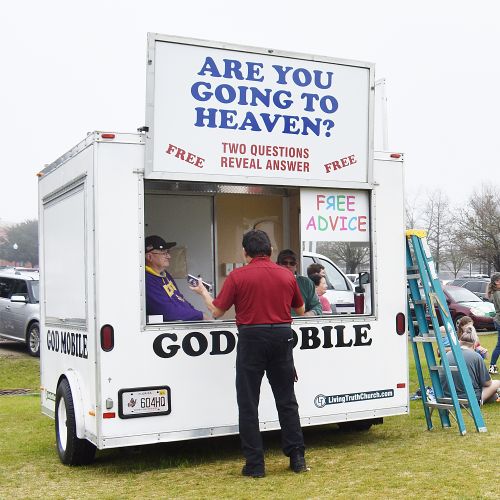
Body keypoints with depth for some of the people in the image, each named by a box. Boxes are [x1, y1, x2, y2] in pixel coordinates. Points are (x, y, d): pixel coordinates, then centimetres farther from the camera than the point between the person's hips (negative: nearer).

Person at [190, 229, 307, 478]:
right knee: (286, 400, 13)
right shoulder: (287, 276, 3)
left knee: (248, 403, 6)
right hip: (281, 336, 3)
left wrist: (203, 292, 16)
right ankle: (297, 457, 16)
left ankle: (255, 464, 7)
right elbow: (300, 310, 16)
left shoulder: (237, 276, -7)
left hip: (251, 338, -3)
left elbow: (217, 311, -3)